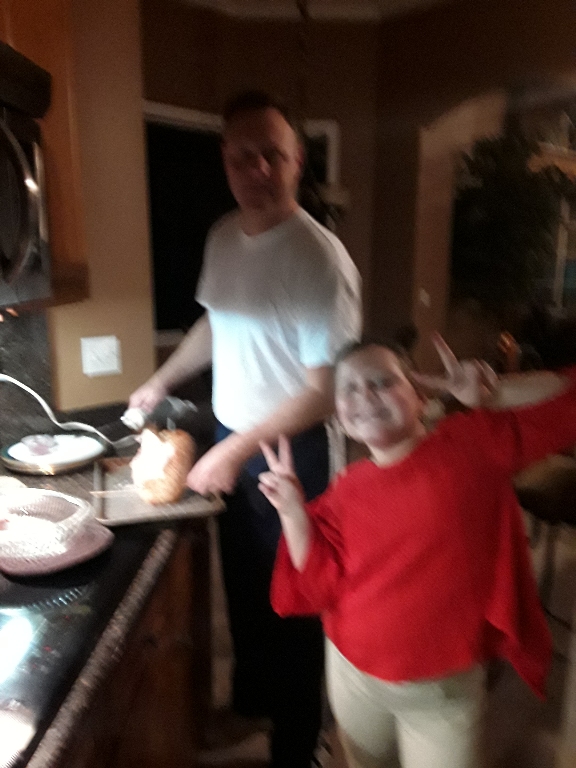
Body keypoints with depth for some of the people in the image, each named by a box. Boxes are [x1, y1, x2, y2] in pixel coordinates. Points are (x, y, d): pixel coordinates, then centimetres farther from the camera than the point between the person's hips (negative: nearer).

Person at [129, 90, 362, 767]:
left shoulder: (320, 257, -22)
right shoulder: (222, 237, 1)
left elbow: (327, 388, -22)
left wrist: (239, 451, -20)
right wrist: (162, 380, 17)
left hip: (289, 451, -7)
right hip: (228, 437, 7)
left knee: (288, 597, 11)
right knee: (241, 581, 24)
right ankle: (250, 696, 52)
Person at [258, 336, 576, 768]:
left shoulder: (475, 442, -14)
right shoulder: (346, 492, -6)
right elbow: (318, 590, -7)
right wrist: (293, 512, -16)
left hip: (445, 688, -3)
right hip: (354, 676, 4)